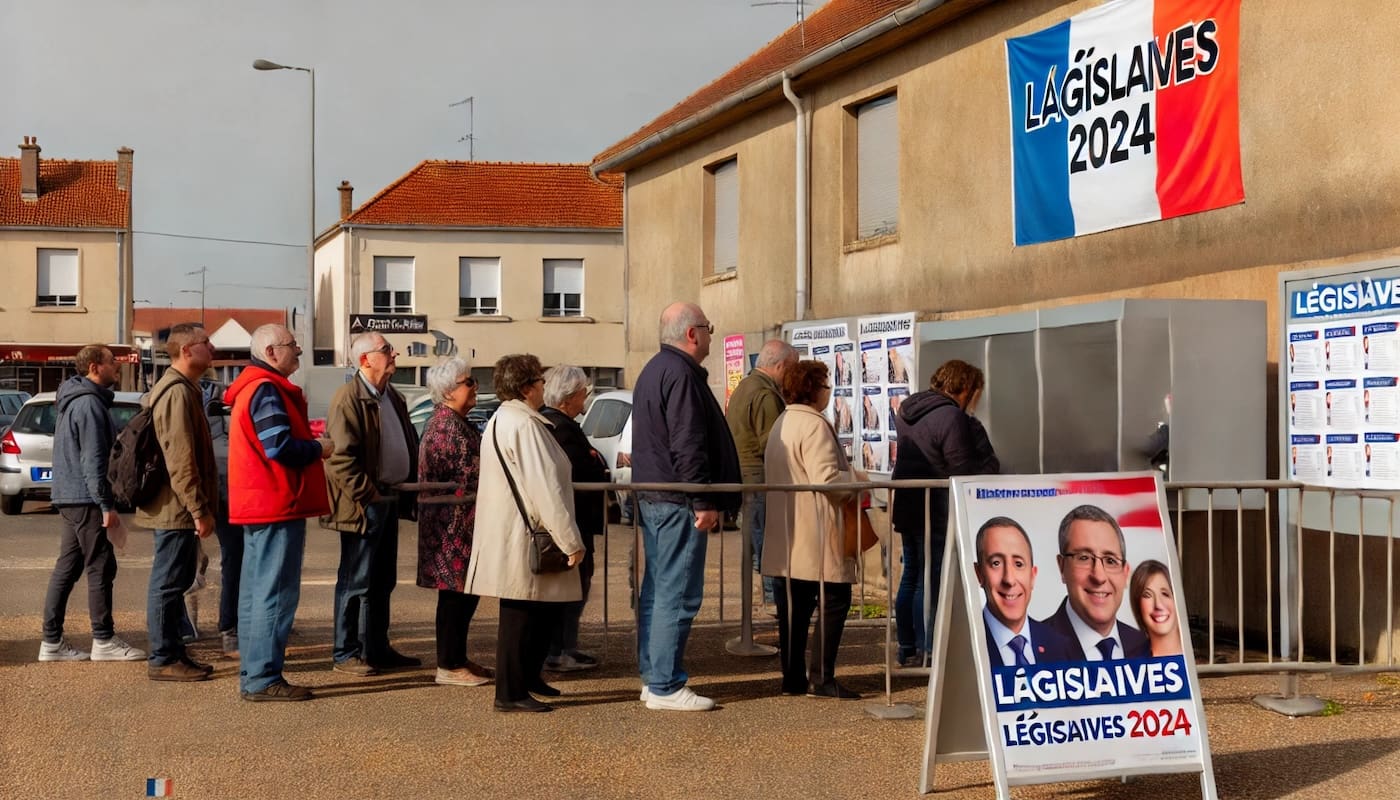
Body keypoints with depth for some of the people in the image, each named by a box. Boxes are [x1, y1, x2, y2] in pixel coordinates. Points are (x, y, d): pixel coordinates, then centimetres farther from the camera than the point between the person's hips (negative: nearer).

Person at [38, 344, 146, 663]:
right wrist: (107, 505, -20)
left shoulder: (76, 400, 18)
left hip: (70, 498, 10)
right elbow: (93, 460, -20)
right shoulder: (90, 403, -15)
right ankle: (104, 641, 0)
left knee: (66, 569, 10)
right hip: (86, 498, -10)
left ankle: (52, 641, 12)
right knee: (100, 568, -4)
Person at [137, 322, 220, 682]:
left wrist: (200, 507, 23)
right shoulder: (178, 393, -17)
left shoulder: (180, 389, 17)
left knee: (173, 583, 15)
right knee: (169, 584, -4)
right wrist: (200, 510, -21)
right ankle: (164, 659, 1)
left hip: (176, 508, 11)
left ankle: (171, 653, 22)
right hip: (178, 508, -11)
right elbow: (181, 459, -22)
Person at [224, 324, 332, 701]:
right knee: (276, 593, -9)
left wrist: (310, 443, 15)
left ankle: (251, 675, 18)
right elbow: (280, 447, -22)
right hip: (276, 506, -11)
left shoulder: (252, 387, 19)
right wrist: (319, 449, -7)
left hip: (257, 507, 11)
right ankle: (262, 679, -8)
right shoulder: (267, 390, -15)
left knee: (256, 591, 13)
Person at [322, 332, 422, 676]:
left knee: (383, 580, 15)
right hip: (364, 503, -9)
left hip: (390, 500, 9)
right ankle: (346, 654, 5)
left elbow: (408, 445, 23)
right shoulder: (348, 397, -13)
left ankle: (378, 648, 23)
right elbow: (341, 456, -19)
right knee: (356, 581, -2)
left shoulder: (393, 397, 15)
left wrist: (409, 489, 13)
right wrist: (367, 494, -19)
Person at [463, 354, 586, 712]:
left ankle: (528, 677, 28)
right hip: (522, 538, -10)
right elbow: (545, 487, -21)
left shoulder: (499, 421, 17)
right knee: (521, 615, -3)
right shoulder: (525, 425, -17)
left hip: (506, 533, 10)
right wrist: (570, 540, -18)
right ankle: (511, 693, 2)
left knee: (547, 607, 18)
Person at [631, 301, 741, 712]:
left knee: (657, 589, 14)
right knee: (677, 594, -8)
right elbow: (688, 446, -22)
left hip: (653, 499, 11)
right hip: (677, 503, -11)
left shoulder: (654, 370, 18)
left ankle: (653, 677, 20)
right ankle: (665, 687, -6)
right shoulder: (681, 374, -16)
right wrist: (704, 502, -19)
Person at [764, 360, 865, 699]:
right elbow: (826, 478, -23)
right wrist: (857, 478, -4)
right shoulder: (814, 426, -14)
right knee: (834, 600, -4)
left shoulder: (781, 424, 18)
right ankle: (821, 677, -5)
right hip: (816, 536, -10)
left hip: (787, 536, 10)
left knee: (793, 606, 10)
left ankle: (793, 677, 12)